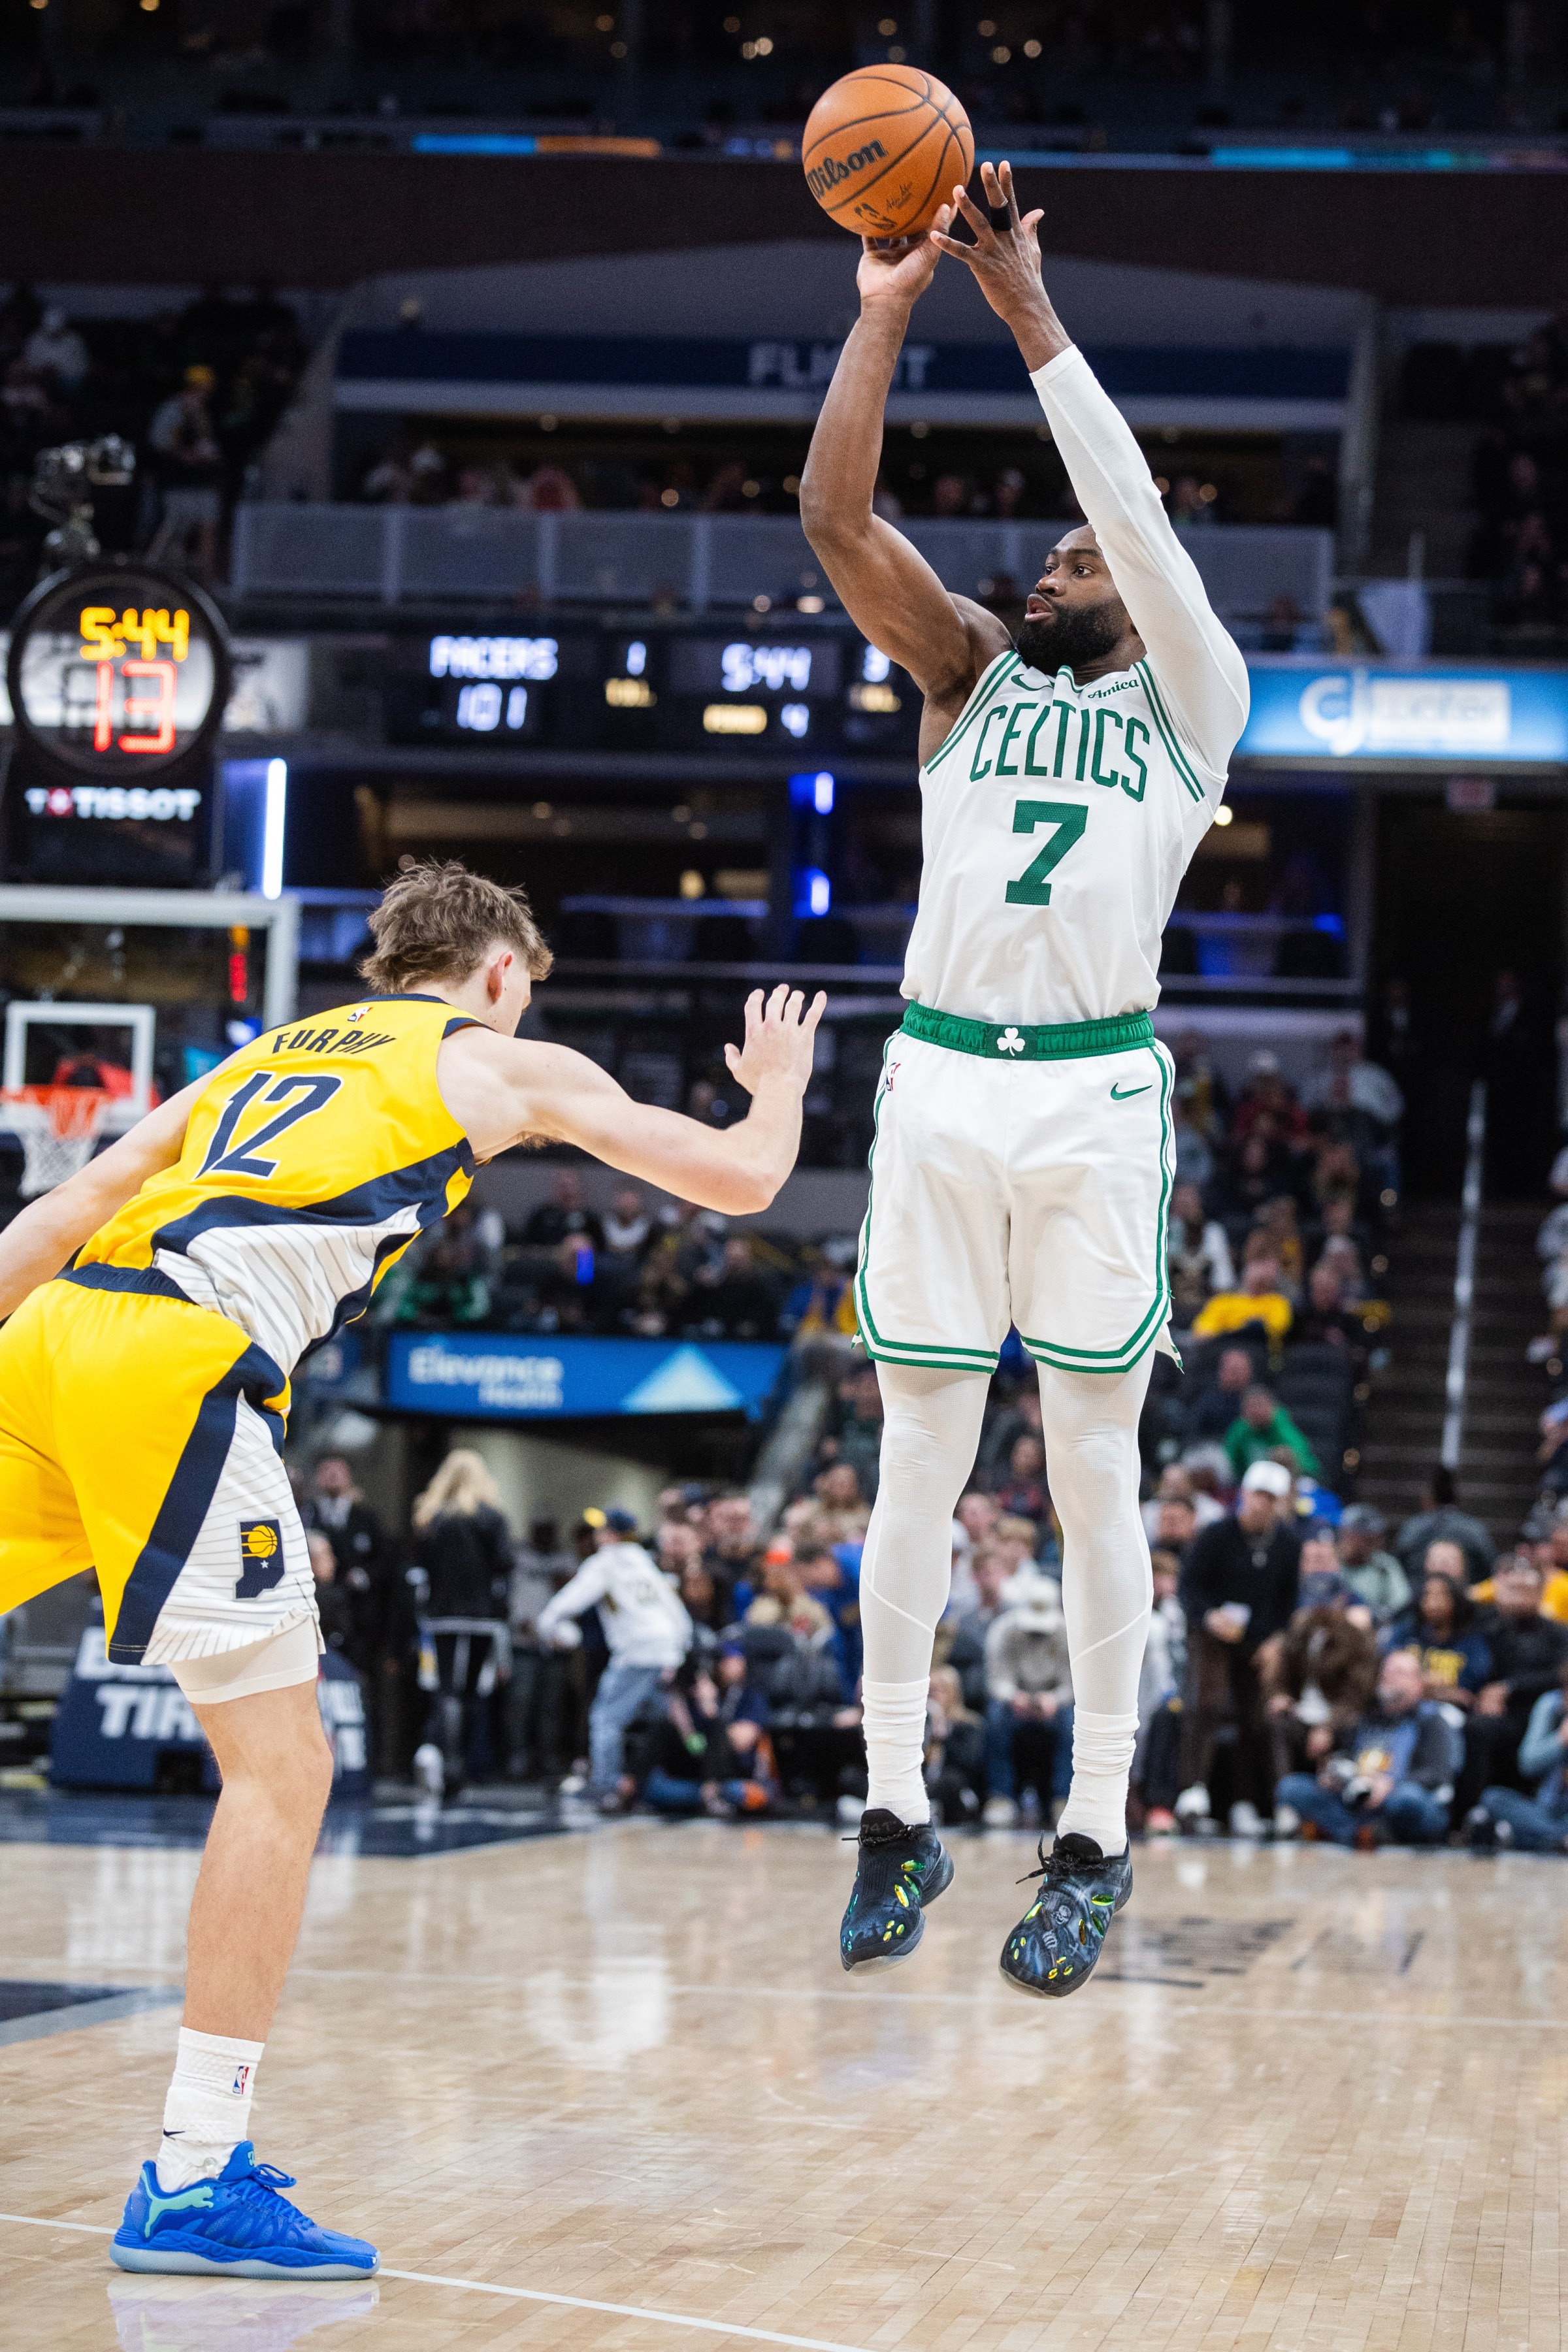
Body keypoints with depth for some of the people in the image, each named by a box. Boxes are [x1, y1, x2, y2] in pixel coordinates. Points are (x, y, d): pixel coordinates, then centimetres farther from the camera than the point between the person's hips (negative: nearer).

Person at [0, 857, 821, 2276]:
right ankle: (196, 2179, -7)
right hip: (180, 1359, -6)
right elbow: (742, 1178, 23)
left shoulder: (267, 1056, 34)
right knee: (281, 1768, -2)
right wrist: (777, 1086, 43)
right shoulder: (507, 1064, 19)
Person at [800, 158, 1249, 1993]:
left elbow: (1141, 516, -4)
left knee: (1093, 1472, 1)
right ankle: (897, 1818, 12)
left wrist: (1030, 314, -6)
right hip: (939, 1082, 2)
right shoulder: (972, 679, 17)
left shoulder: (1189, 699, 11)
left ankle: (1096, 1838, 6)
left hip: (1096, 1097, -2)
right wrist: (887, 311, -1)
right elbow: (835, 517, 6)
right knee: (918, 1461, 4)